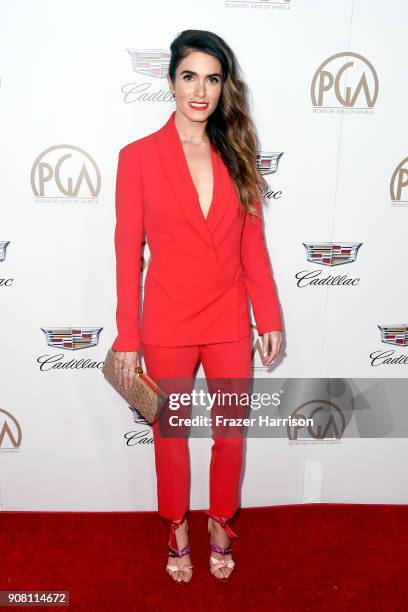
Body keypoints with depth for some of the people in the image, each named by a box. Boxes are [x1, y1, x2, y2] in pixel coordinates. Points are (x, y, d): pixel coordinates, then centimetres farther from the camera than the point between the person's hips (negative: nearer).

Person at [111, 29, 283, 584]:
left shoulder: (237, 155, 2)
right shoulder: (138, 157, -7)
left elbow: (253, 245, 5)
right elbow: (128, 252, -6)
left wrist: (270, 317, 4)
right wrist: (127, 338, -6)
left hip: (230, 323, 2)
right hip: (168, 326, -2)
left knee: (231, 435, 15)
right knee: (171, 435, 16)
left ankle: (220, 522, 42)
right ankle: (178, 528, 42)